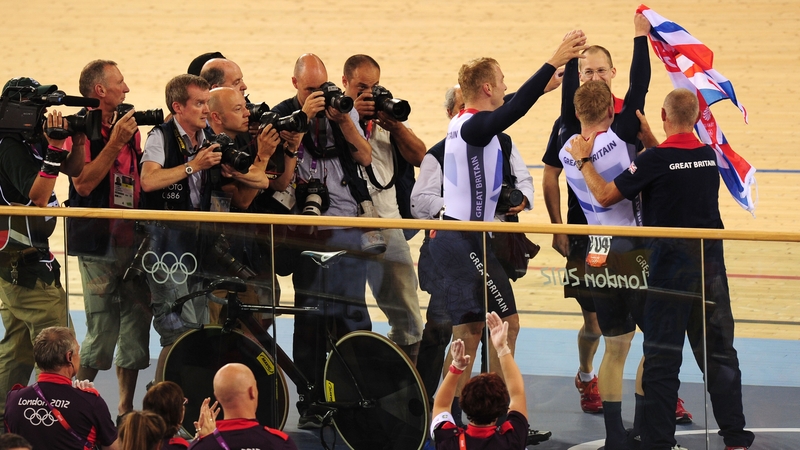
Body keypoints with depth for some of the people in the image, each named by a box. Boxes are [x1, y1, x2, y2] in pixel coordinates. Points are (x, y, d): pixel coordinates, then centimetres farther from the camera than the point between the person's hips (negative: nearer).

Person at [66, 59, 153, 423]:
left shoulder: (129, 128, 15)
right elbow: (84, 183, -19)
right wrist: (115, 143, -20)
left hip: (133, 240, 7)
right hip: (98, 243, -7)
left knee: (137, 325, 7)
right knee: (102, 332, -7)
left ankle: (126, 410, 16)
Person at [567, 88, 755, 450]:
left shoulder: (655, 160, -14)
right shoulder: (709, 156, 4)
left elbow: (605, 195, -9)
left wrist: (583, 160, 5)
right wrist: (648, 137, 26)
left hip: (670, 267, -5)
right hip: (711, 264, 5)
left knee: (662, 358, 2)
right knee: (719, 352, 11)